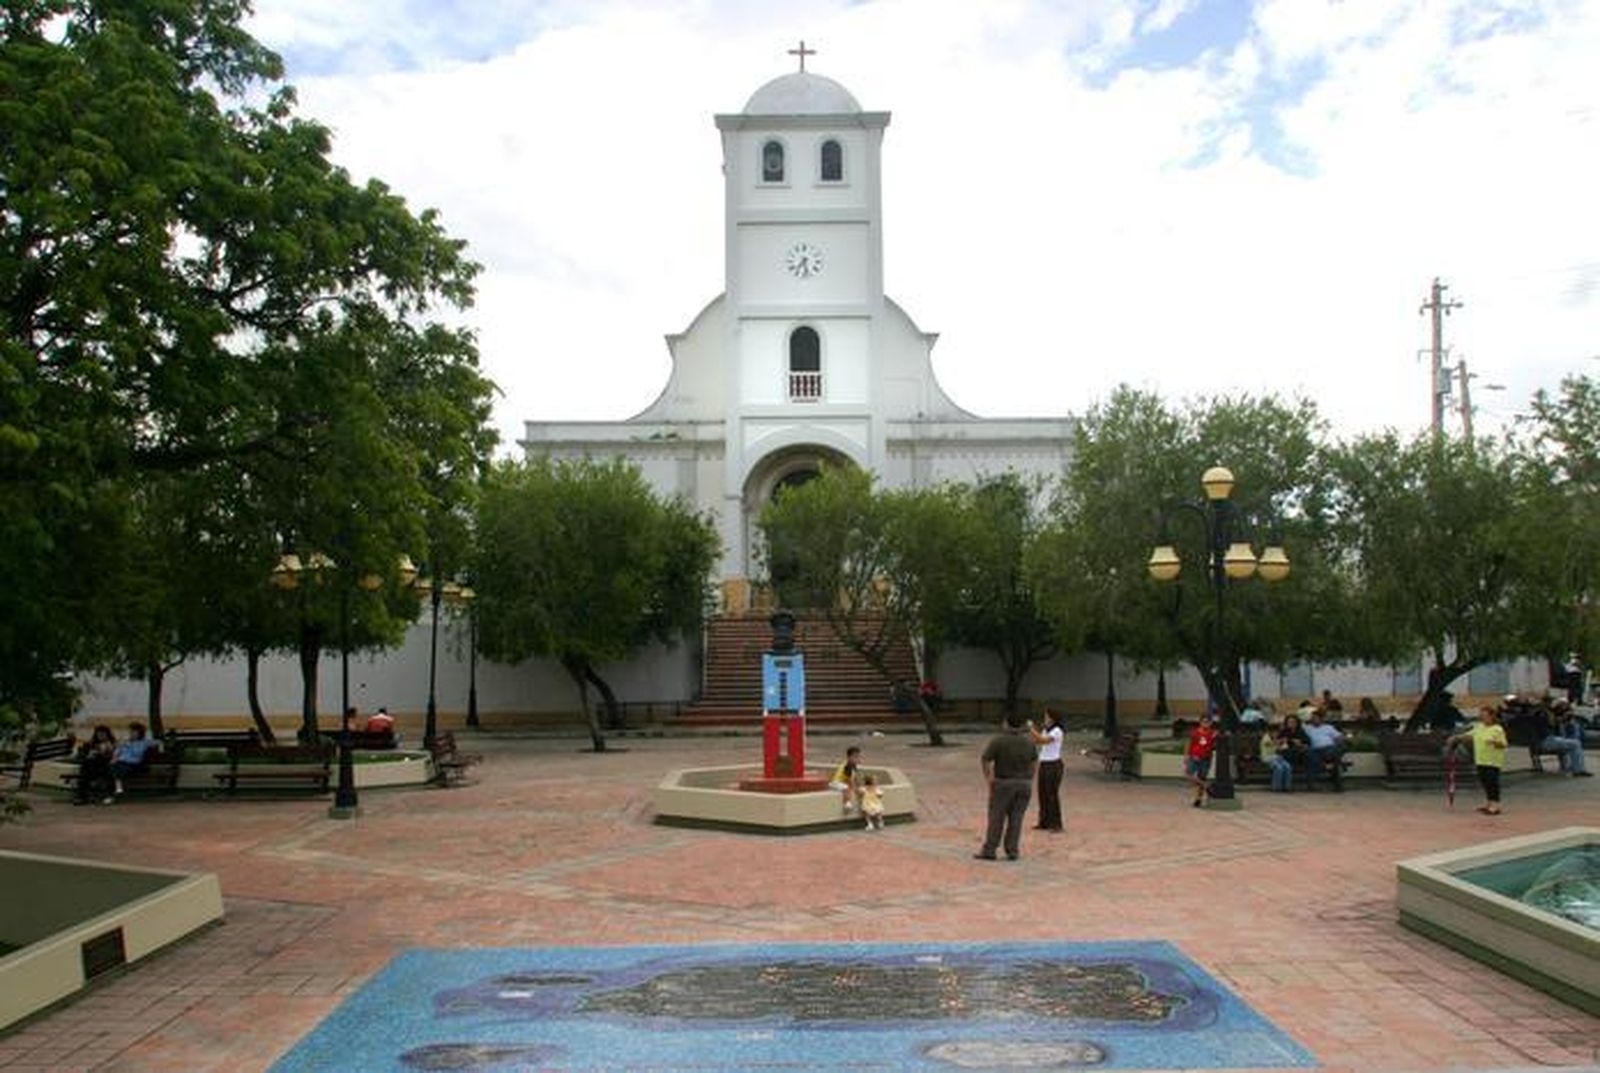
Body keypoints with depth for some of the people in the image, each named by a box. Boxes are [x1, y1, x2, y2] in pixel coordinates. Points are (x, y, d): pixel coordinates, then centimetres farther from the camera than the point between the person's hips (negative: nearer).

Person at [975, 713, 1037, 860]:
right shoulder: (1028, 742, 3)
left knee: (996, 818, 2)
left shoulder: (997, 740, -12)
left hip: (1003, 784, -4)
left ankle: (989, 850, 5)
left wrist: (989, 780, -1)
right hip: (1024, 784, 4)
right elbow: (1035, 762, 13)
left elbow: (986, 760, -11)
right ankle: (1012, 851, 8)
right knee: (1016, 819, 7)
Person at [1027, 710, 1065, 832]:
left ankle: (1055, 824, 0)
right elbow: (1035, 742, 11)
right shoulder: (1045, 730, 12)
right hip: (1043, 764, 8)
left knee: (1052, 794, -6)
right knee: (1042, 794, 9)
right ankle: (1044, 822, 17)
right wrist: (1031, 729, 0)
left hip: (1054, 765, -8)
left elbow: (1044, 740, -26)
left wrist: (1032, 729, -22)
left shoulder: (1057, 731, -12)